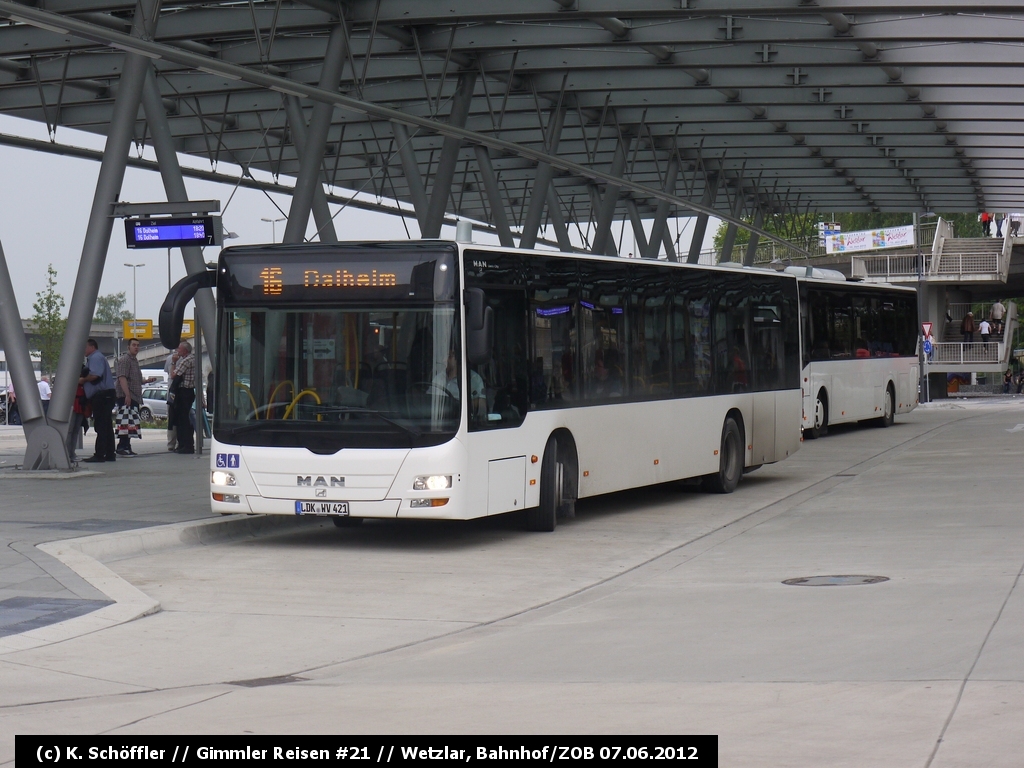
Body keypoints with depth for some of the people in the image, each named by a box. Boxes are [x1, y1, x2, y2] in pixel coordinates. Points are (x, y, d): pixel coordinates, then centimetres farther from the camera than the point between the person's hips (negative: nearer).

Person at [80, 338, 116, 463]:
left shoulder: (96, 357, -9)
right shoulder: (94, 358, 25)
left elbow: (95, 375, -23)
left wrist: (82, 380, -10)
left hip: (101, 395, -11)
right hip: (105, 395, 11)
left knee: (101, 426, -11)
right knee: (106, 425, 10)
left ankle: (99, 454, -13)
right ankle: (109, 454, 12)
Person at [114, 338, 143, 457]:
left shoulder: (135, 360, 21)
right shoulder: (125, 359, -10)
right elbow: (122, 378, -21)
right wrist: (127, 395, -27)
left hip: (134, 398, 10)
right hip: (125, 397, -10)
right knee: (125, 423, -12)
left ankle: (127, 447, 12)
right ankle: (122, 447, -12)